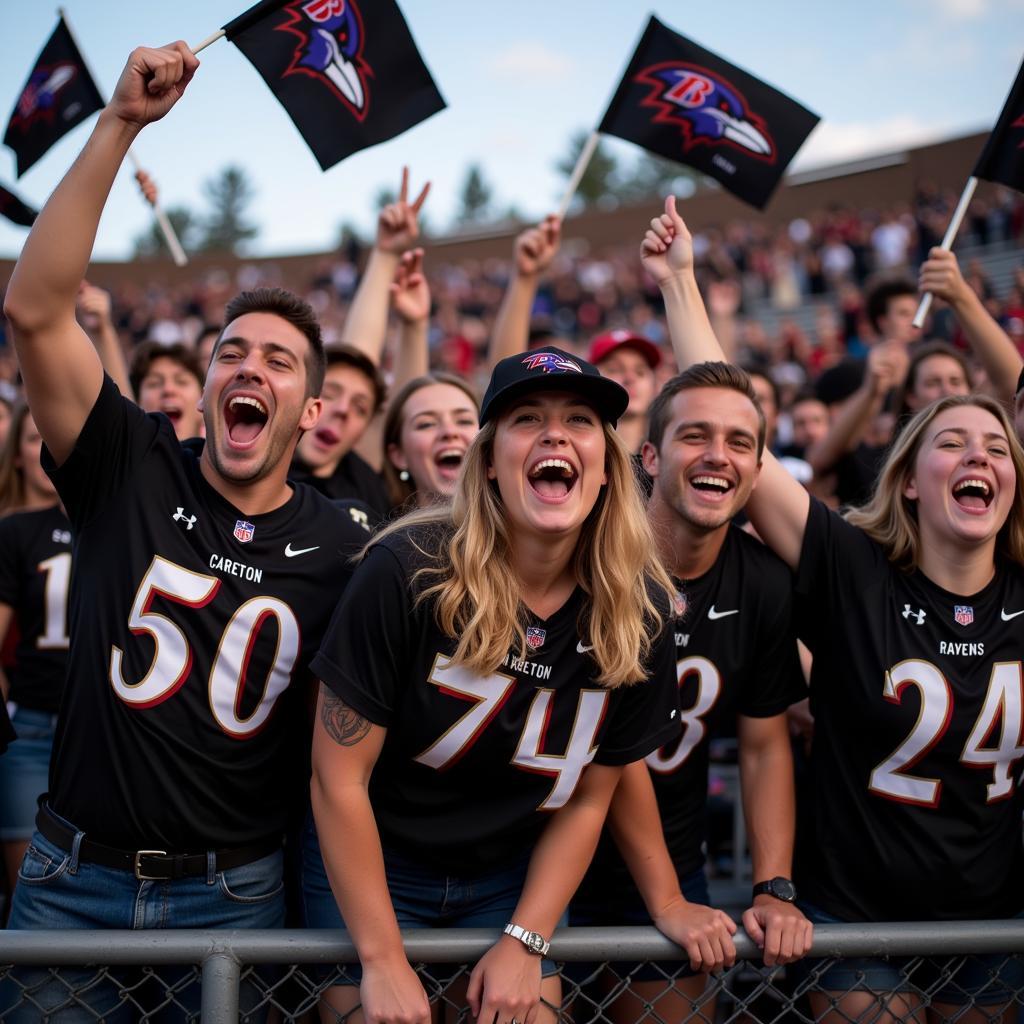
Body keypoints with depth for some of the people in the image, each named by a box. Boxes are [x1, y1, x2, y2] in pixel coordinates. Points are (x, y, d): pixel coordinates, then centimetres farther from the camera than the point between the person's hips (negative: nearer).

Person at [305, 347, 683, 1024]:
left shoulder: (641, 611, -13)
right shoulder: (410, 570, -23)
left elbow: (588, 799, -2)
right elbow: (339, 777, -18)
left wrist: (526, 943, -8)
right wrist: (384, 961, -16)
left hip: (514, 877, 3)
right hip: (373, 867, -2)